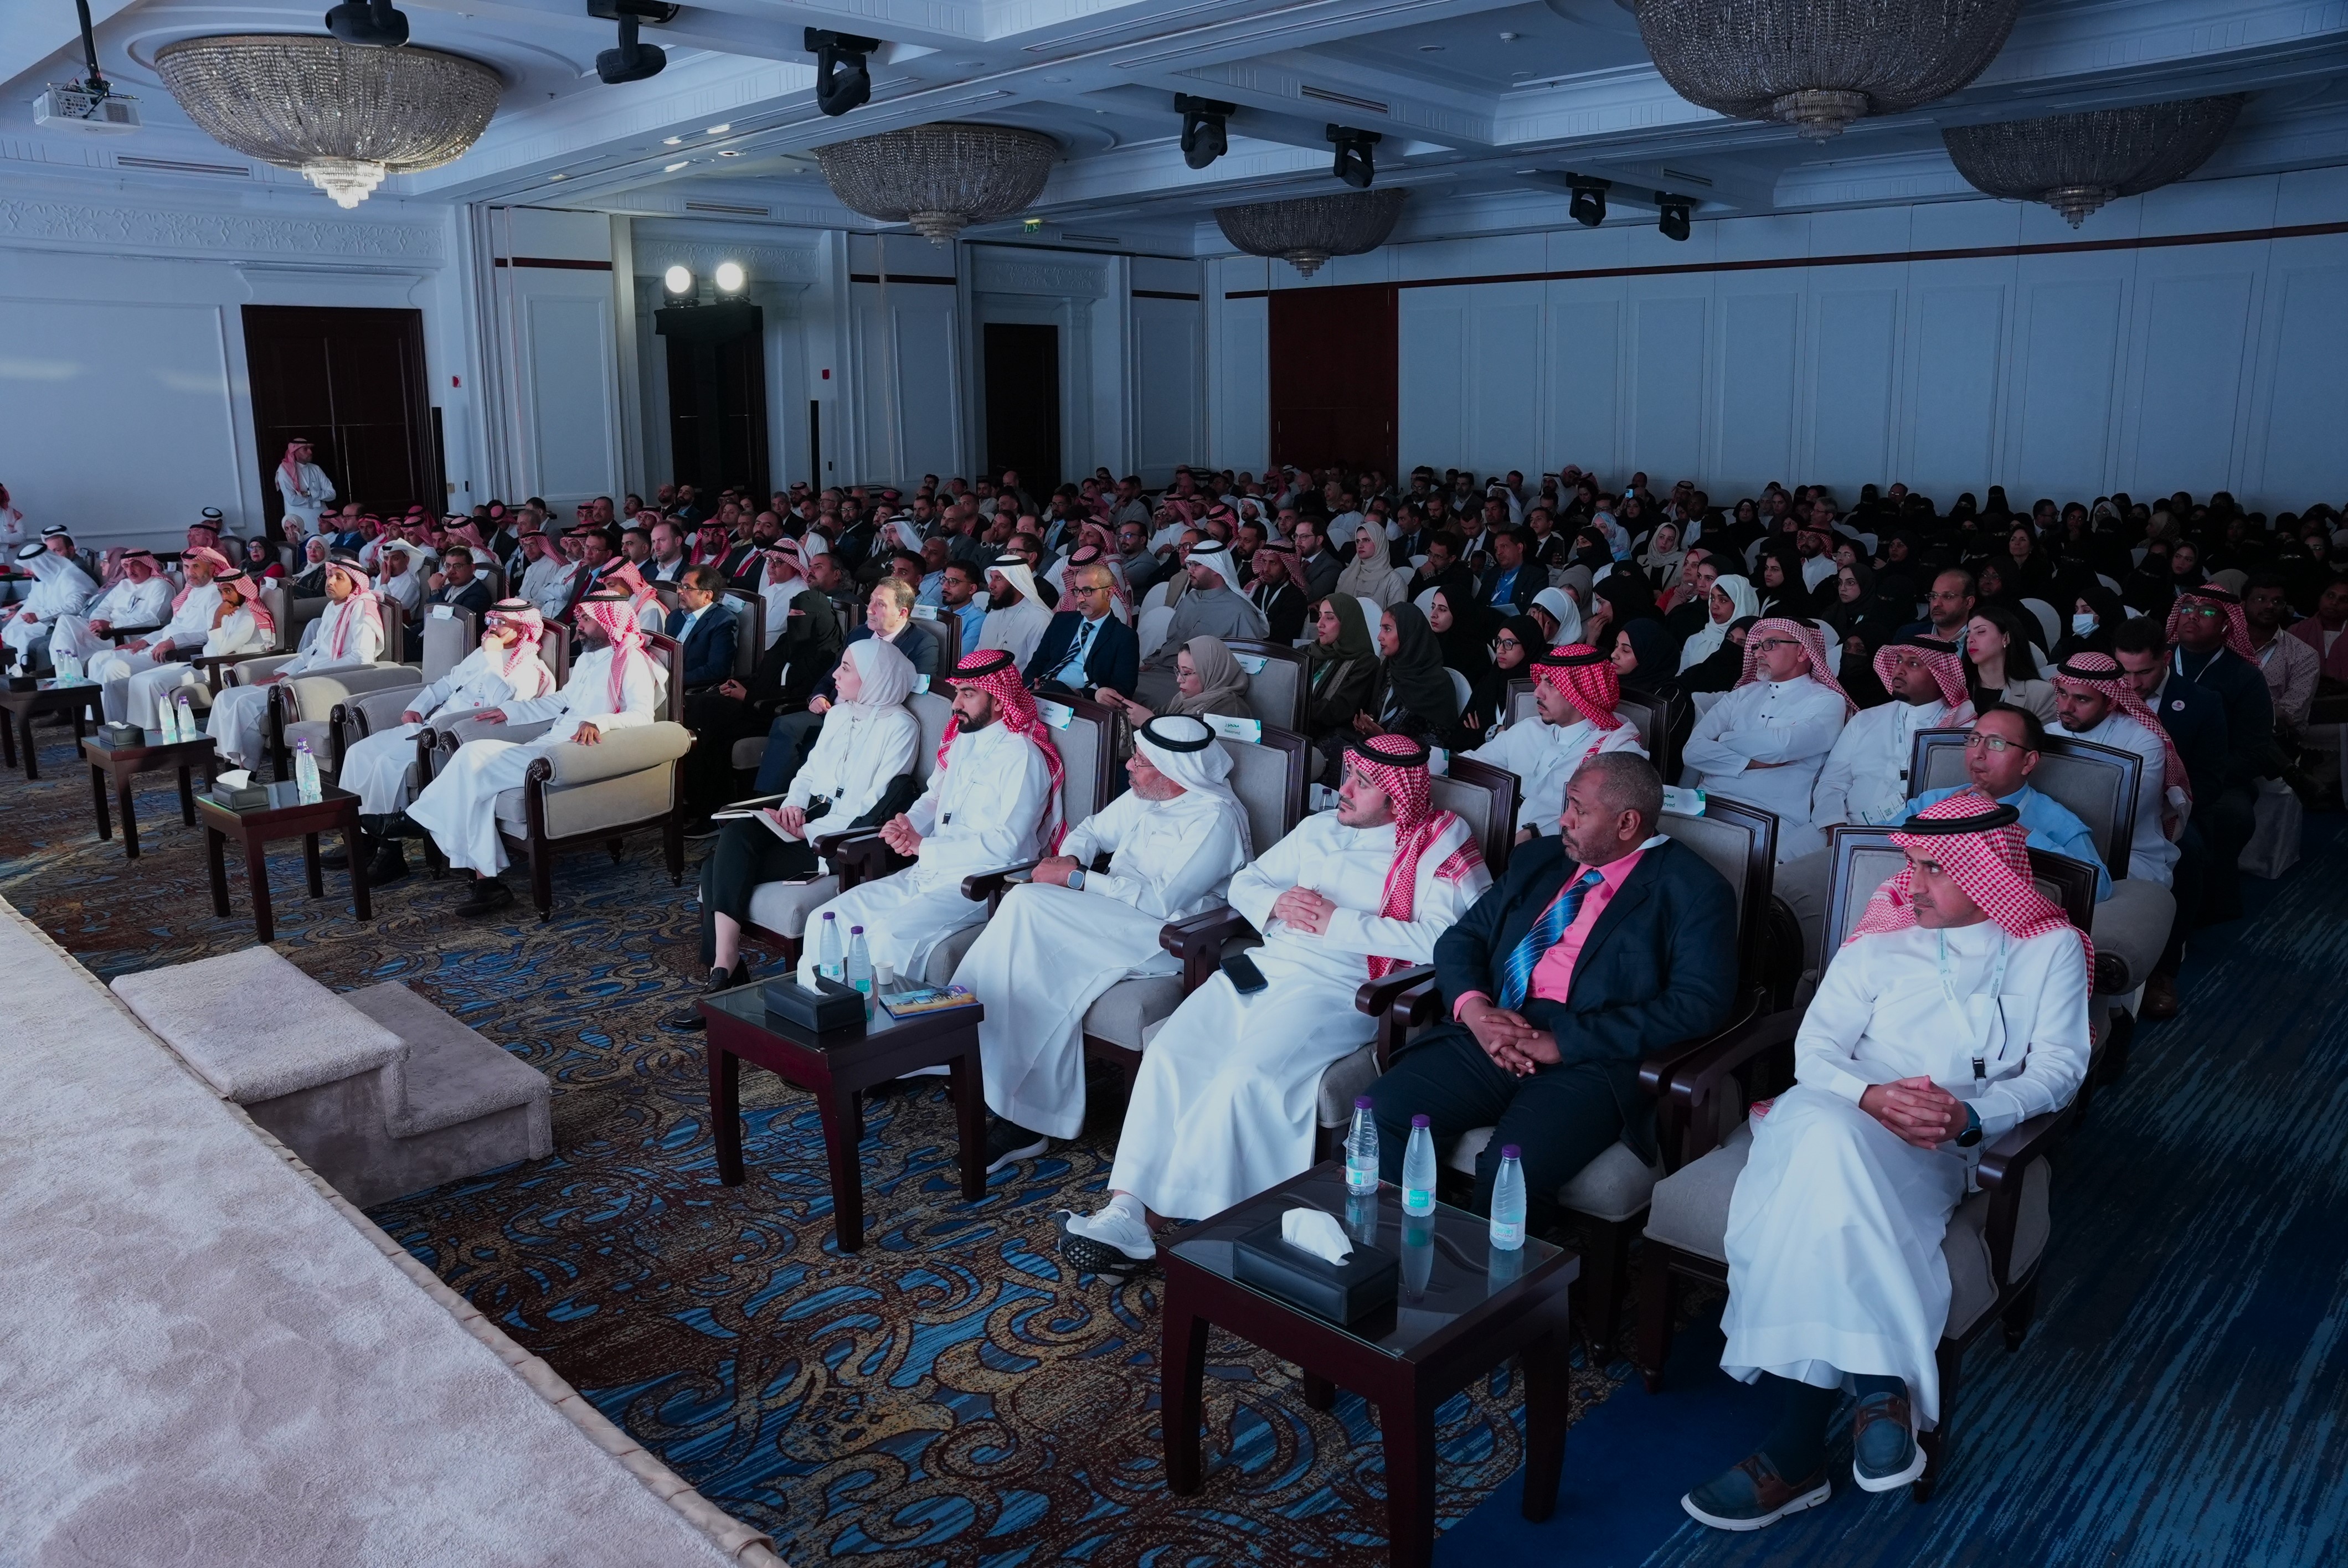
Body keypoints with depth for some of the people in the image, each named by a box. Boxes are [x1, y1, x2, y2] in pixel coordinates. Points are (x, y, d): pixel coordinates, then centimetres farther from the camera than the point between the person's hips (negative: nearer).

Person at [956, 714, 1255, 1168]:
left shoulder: (1215, 817, -12)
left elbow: (1162, 899, -20)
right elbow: (1093, 830, 27)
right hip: (1113, 919, 8)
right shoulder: (1145, 797, 14)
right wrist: (1070, 860, 3)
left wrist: (1078, 879, -15)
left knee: (1028, 905, -25)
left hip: (1167, 937, -8)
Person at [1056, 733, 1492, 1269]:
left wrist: (1338, 923, -13)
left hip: (1336, 989, -6)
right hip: (1263, 967, 6)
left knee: (1245, 1078, -30)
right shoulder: (1318, 829, 23)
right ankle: (1126, 1209, -18)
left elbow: (1443, 937, -15)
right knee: (1168, 1055, -17)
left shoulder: (1438, 848, 2)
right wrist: (1277, 904, 1)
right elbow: (1244, 882, 26)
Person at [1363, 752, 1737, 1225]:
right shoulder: (1539, 859, 21)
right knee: (1381, 1115, -18)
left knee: (1511, 1171, -32)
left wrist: (1564, 1042, -16)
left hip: (1591, 1060, -5)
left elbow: (1699, 1004, -10)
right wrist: (1473, 1008, -5)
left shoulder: (1693, 890, 2)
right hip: (1490, 1034, 6)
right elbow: (1461, 937, 19)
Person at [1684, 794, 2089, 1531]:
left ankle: (1800, 1447, -32)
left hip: (1943, 1147, -2)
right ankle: (1880, 1382, -31)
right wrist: (1871, 1097, -14)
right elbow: (1814, 1050, 9)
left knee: (1832, 1181, -37)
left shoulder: (2051, 947, 15)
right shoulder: (1882, 939, 17)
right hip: (1842, 1112, 2)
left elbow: (2060, 1065, 5)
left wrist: (1972, 1116, -14)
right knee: (1826, 1139, -38)